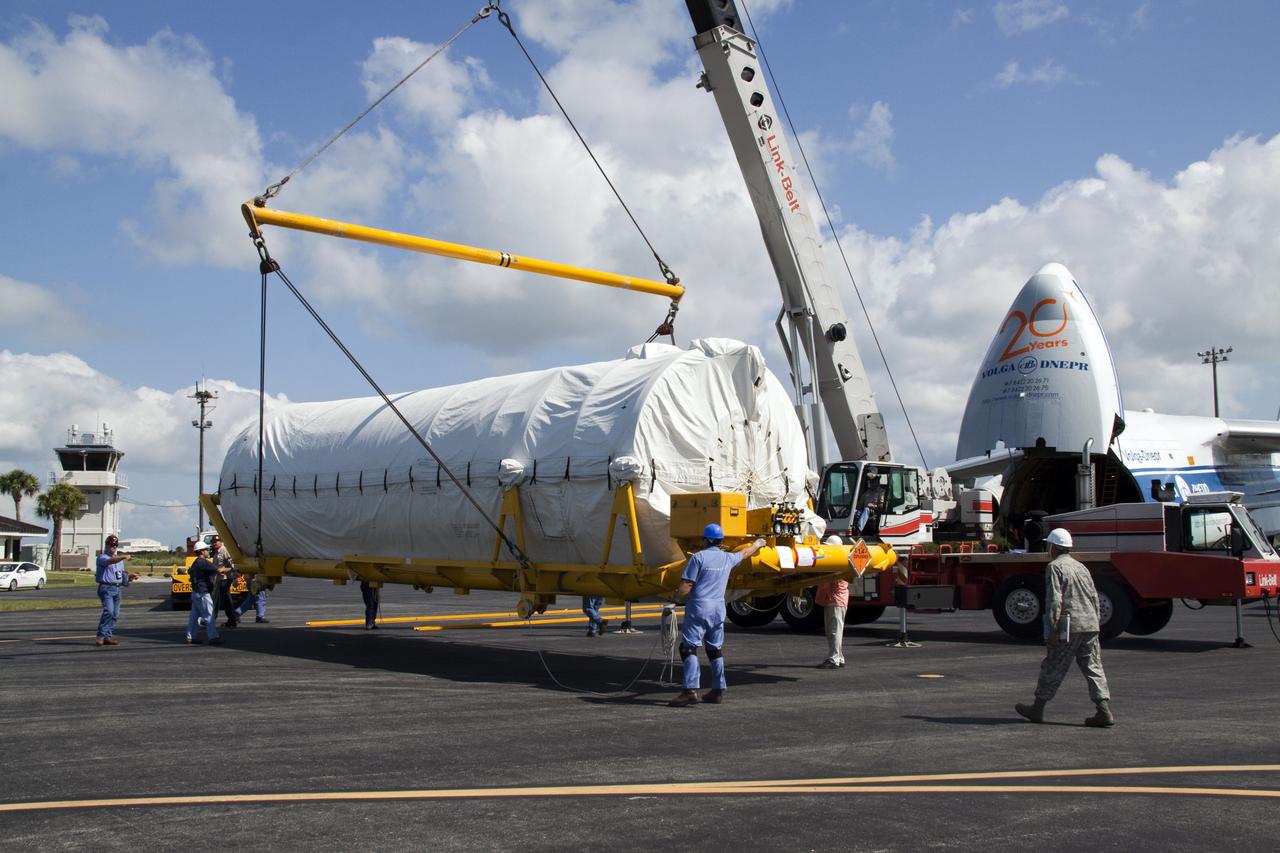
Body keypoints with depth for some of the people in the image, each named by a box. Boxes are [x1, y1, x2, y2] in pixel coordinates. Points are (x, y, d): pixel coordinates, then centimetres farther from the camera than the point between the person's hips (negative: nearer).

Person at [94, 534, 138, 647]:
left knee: (115, 614, 6)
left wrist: (129, 575, 4)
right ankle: (101, 636, -20)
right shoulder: (102, 557, -4)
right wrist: (123, 557, -43)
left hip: (117, 589, 8)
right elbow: (110, 561, -27)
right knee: (108, 611, -22)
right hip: (106, 588, -8)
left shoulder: (118, 558, 22)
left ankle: (108, 636, 12)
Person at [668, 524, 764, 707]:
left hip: (699, 607, -6)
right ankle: (718, 691, 18)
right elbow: (745, 553, 34)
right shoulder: (728, 558, 11)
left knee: (689, 647, -8)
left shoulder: (698, 557, -6)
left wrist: (679, 599, 9)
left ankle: (691, 691, -20)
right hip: (718, 608, 6)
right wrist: (757, 544, 53)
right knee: (715, 650, 16)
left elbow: (685, 588, -11)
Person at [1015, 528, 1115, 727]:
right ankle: (1105, 712, -2)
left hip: (1068, 627, -7)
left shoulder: (1054, 567, -6)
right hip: (1090, 625, 7)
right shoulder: (1081, 567, 17)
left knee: (1053, 668, 3)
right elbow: (1094, 597, 18)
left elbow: (1054, 600, -15)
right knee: (1093, 668, 5)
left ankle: (1037, 709, 13)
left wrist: (1052, 630, -14)